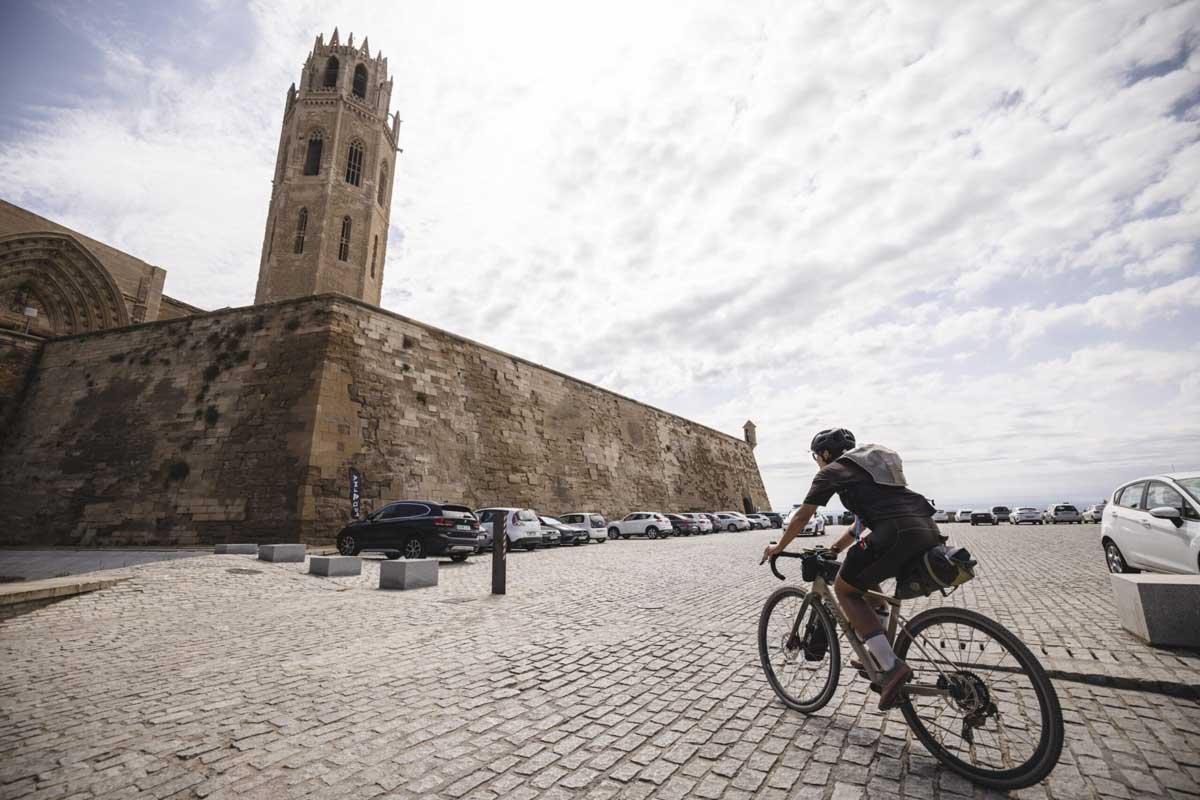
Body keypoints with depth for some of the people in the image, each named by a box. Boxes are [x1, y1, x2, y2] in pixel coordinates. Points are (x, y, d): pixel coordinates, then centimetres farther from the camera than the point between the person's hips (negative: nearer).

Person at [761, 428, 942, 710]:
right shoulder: (871, 463, 31)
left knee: (845, 589, 10)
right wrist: (833, 549, 44)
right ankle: (879, 651, 26)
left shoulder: (832, 471, 9)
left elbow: (802, 518, 14)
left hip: (897, 533, -8)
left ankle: (891, 666, -1)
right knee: (865, 579, 28)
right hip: (930, 531, 8)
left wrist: (778, 547, 27)